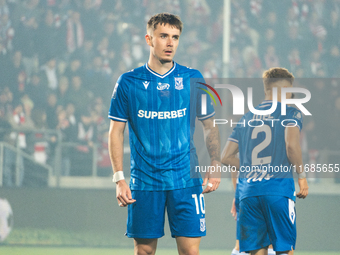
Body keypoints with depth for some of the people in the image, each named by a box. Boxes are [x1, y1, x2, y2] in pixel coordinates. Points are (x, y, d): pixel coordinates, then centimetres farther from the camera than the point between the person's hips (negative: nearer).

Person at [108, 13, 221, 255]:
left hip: (186, 180, 0)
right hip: (144, 181, 0)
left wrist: (215, 166, 1)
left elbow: (210, 126, 12)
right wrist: (119, 178, -4)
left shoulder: (193, 79, 4)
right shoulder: (128, 82, 1)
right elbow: (116, 132, 4)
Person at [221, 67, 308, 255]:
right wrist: (301, 175, -5)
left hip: (248, 190, 4)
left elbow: (226, 157, 15)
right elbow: (292, 145, -15)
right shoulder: (290, 113, 2)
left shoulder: (247, 118, 17)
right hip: (278, 187, -4)